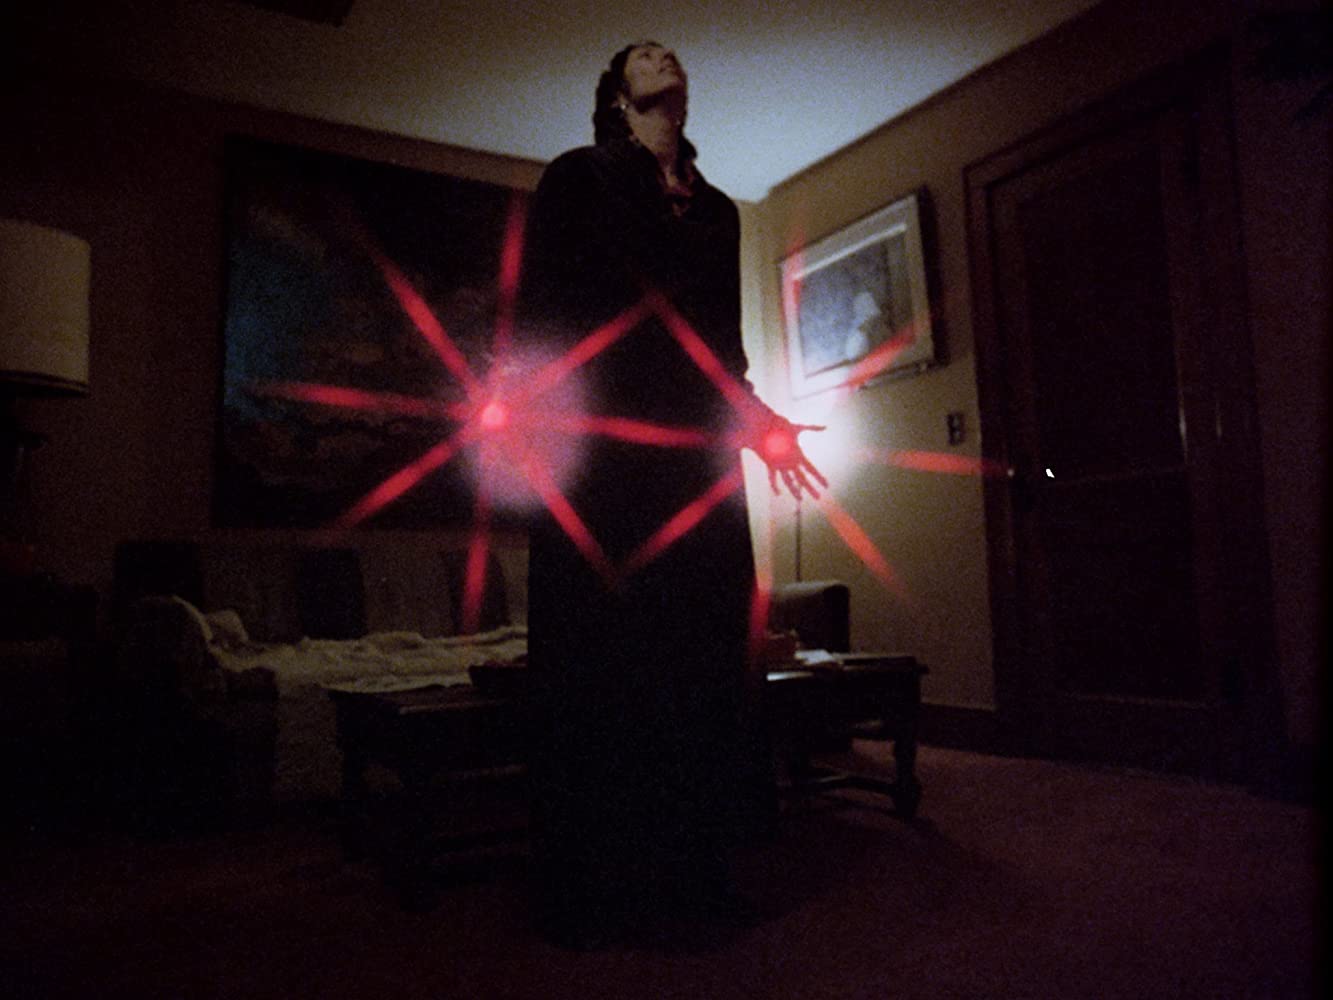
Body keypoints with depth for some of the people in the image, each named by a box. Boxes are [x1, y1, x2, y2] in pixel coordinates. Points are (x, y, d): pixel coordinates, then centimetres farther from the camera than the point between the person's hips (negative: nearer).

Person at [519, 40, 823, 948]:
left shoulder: (717, 210, 25)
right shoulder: (578, 179, 10)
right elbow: (542, 310, -1)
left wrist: (758, 422, 14)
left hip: (696, 458, 5)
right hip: (604, 455, -5)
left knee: (703, 663, 2)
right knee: (602, 668, -5)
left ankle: (693, 868, 15)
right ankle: (589, 893, 7)